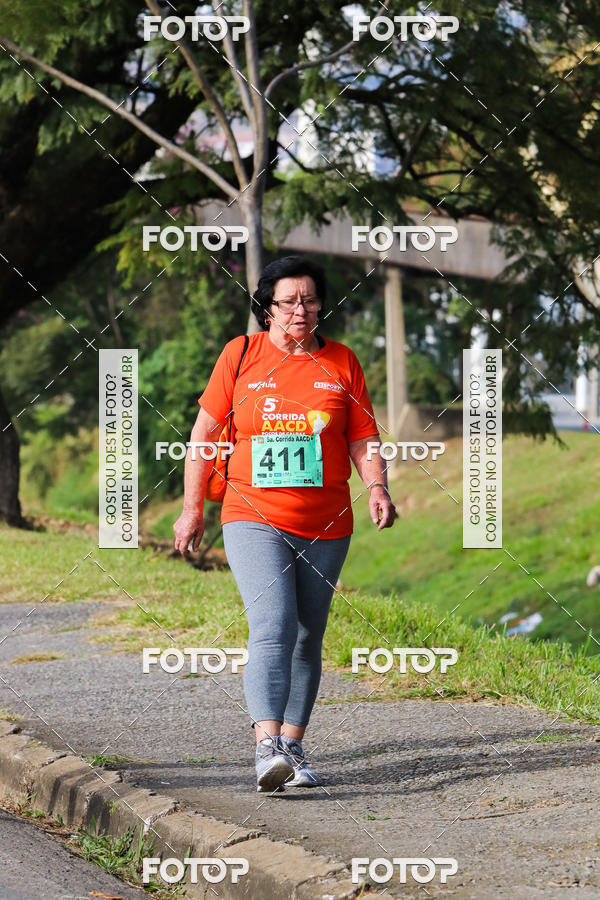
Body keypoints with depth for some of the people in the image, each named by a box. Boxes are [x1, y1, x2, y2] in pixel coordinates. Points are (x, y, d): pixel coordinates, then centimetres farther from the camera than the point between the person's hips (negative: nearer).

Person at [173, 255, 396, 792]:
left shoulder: (341, 363, 8)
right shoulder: (241, 355, 3)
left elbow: (363, 439, 9)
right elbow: (205, 431, 8)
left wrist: (377, 487, -10)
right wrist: (192, 507, 6)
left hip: (325, 527, 3)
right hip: (254, 520, -3)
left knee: (307, 638, 9)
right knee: (272, 627, -19)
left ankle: (293, 746, 21)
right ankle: (267, 747, -30)